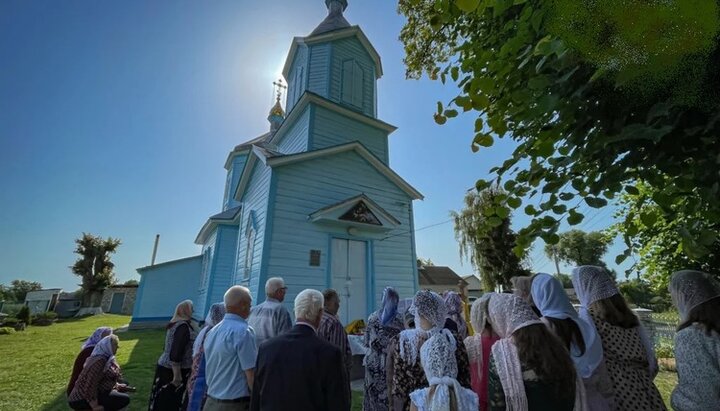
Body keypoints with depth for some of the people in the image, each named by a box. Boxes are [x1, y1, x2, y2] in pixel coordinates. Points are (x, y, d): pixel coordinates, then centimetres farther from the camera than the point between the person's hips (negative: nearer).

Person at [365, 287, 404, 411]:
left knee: (373, 395, 12)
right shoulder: (400, 319, -7)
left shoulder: (372, 317, -4)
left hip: (374, 362, 1)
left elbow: (367, 342, 1)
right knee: (391, 396, 10)